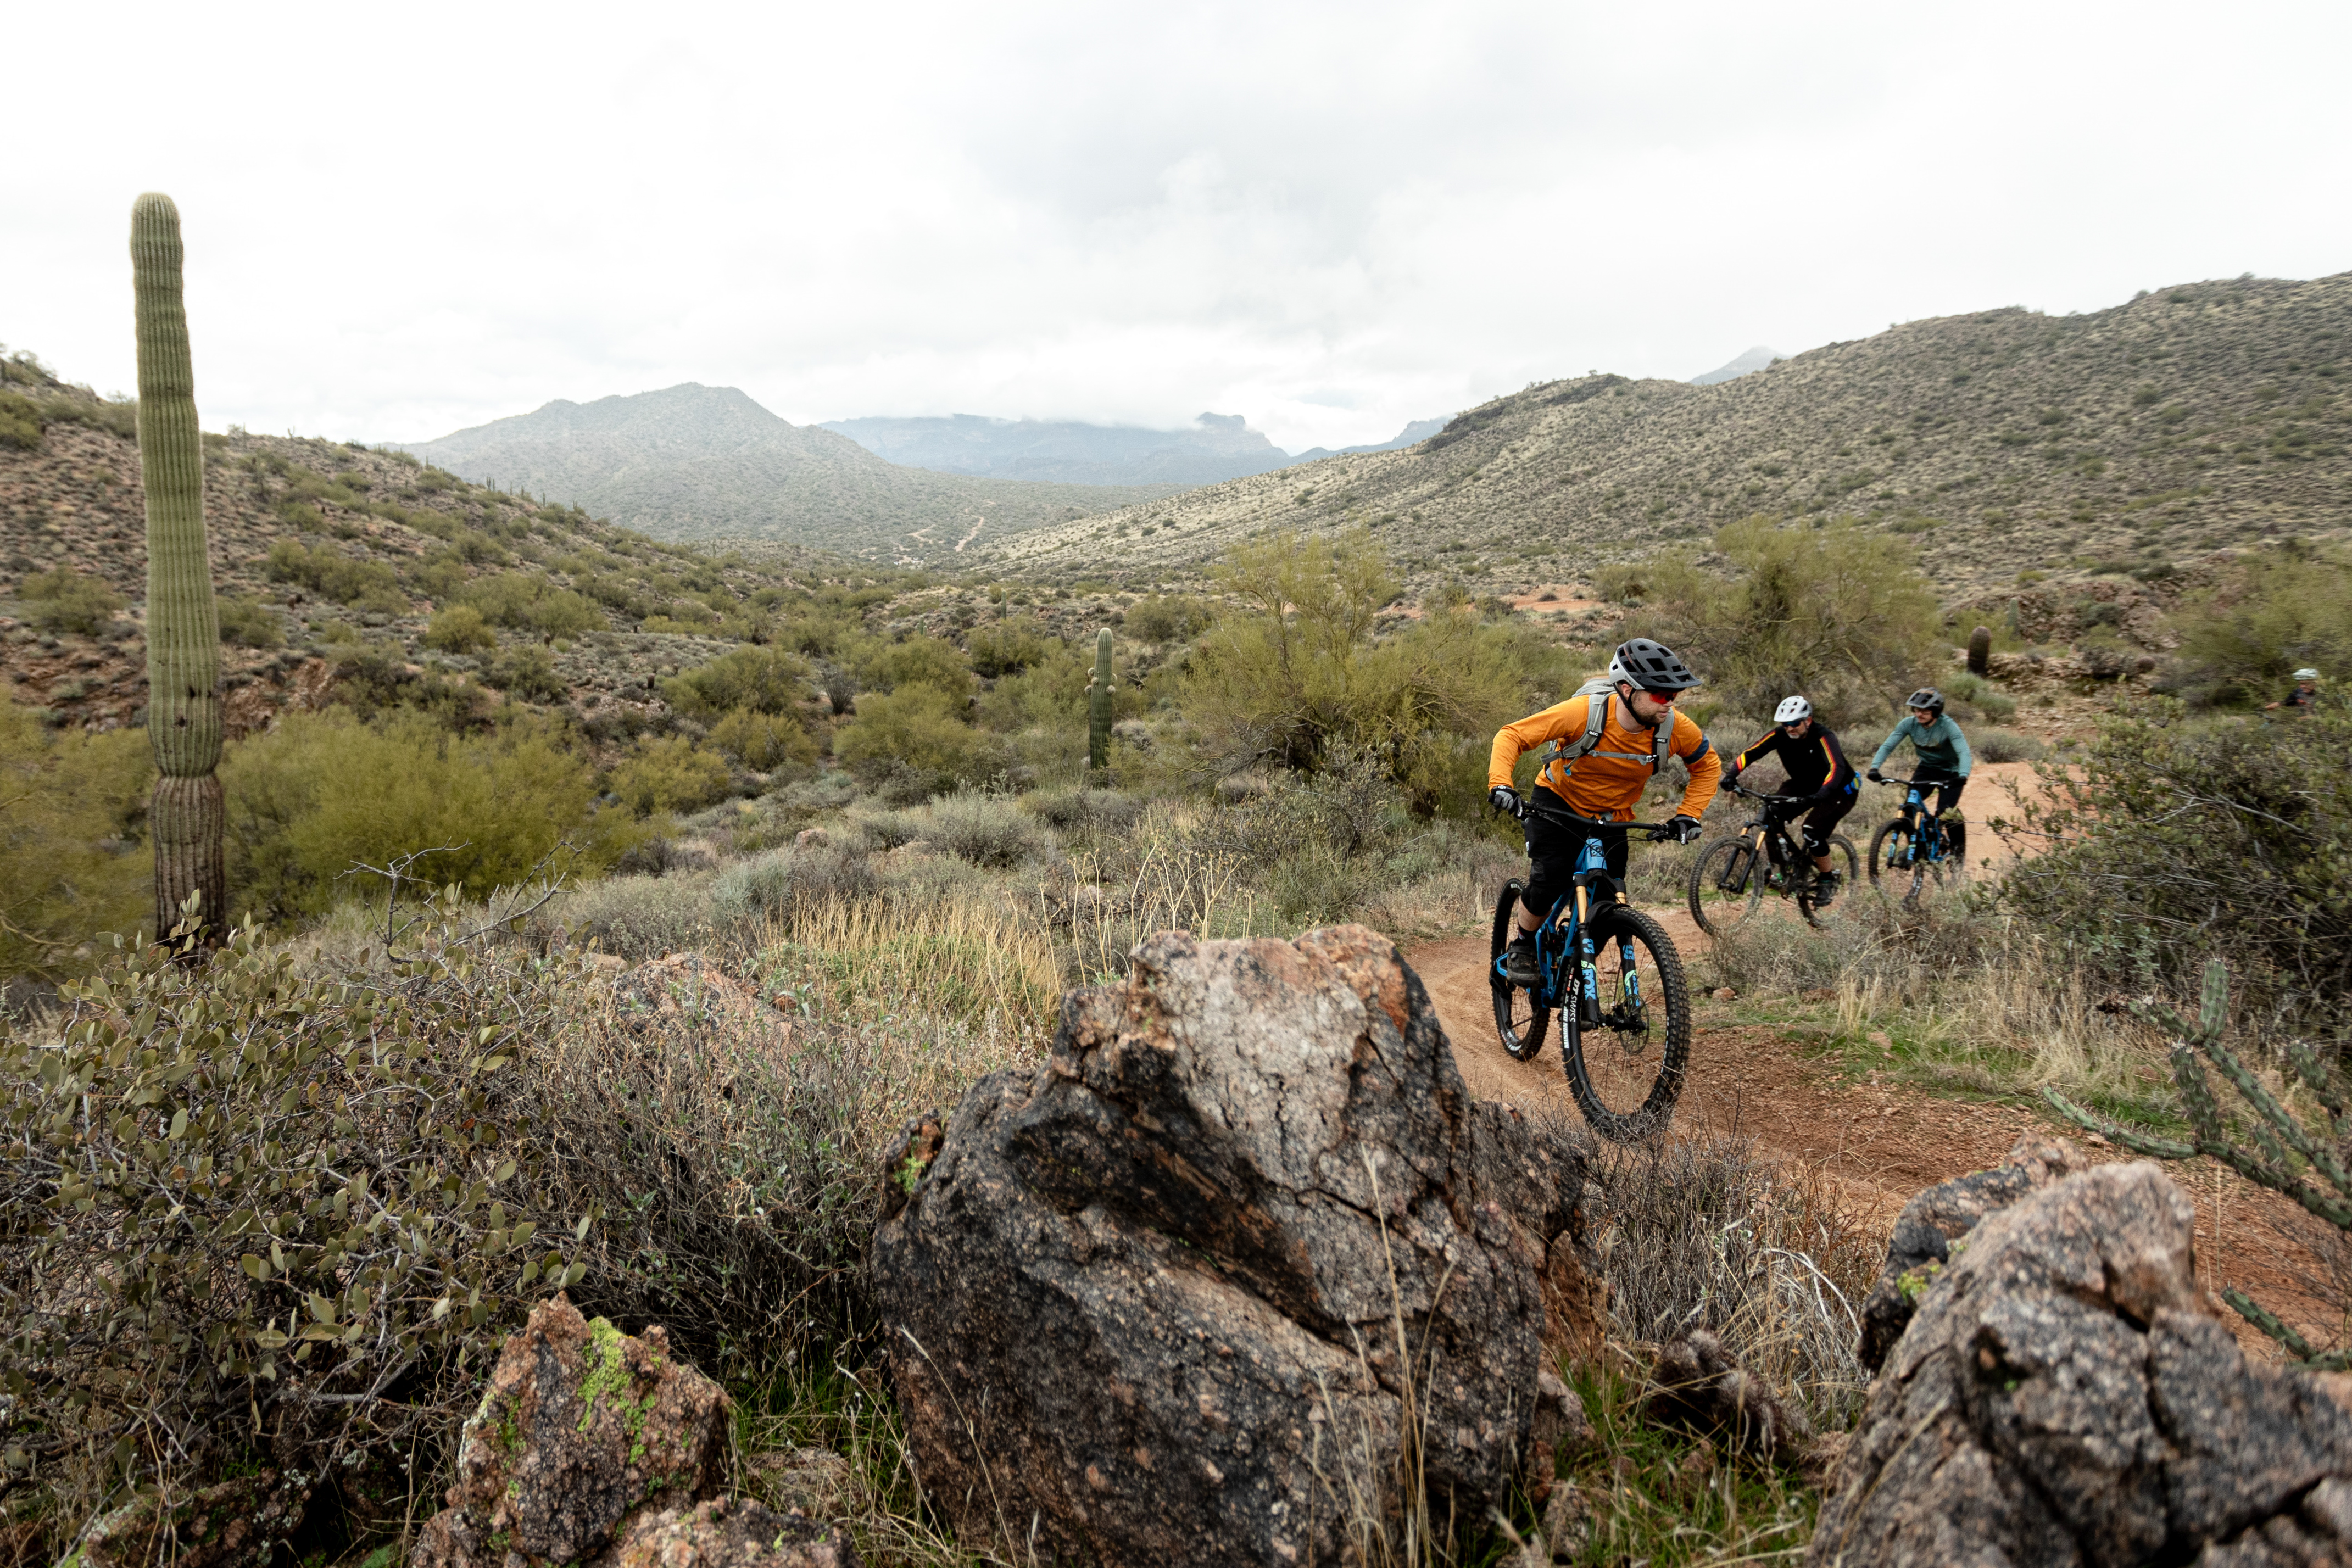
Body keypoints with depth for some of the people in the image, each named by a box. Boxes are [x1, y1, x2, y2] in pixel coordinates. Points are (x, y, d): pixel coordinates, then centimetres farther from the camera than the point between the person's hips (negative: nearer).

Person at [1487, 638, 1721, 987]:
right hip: (1559, 802, -3)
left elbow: (1708, 765, -1)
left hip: (1613, 817, 3)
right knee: (1548, 882, -22)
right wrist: (1500, 783, -42)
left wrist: (1688, 815, -13)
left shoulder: (1674, 727, -21)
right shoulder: (1584, 712, -31)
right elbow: (1512, 736, -27)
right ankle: (1522, 948, 7)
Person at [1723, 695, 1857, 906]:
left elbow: (1836, 768, -45)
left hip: (1839, 790, -5)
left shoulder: (1823, 737, -30)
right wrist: (1732, 774, -40)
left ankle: (1828, 880, -1)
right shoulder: (1781, 734, -16)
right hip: (1804, 785, 6)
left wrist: (1822, 794, -62)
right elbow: (1750, 753, -23)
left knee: (1813, 830, -25)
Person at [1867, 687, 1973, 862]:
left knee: (1945, 813, -20)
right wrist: (1874, 767, -35)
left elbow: (1964, 753, -37)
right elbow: (1887, 746, -18)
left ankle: (1959, 850, 5)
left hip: (1950, 773, -4)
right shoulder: (1909, 723, -16)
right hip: (1926, 769, 4)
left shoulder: (1948, 727, -27)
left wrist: (1963, 776, -56)